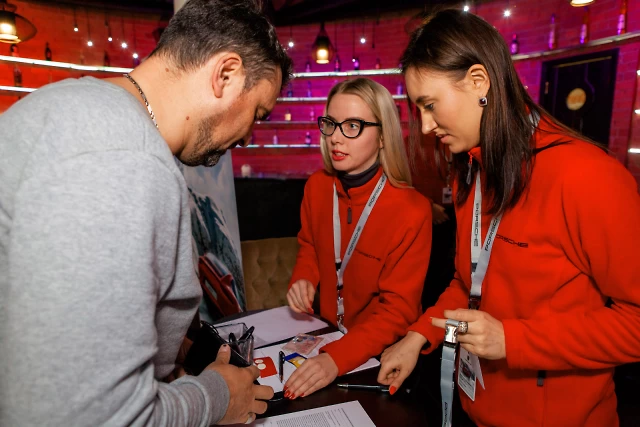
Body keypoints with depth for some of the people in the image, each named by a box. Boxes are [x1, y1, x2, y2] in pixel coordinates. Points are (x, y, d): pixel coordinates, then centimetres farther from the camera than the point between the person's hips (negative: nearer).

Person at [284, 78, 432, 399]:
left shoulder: (412, 211, -21)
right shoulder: (317, 185, -5)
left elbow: (399, 309, -18)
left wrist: (336, 358, -30)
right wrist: (303, 278, -8)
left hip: (382, 356, -3)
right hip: (327, 334, 4)